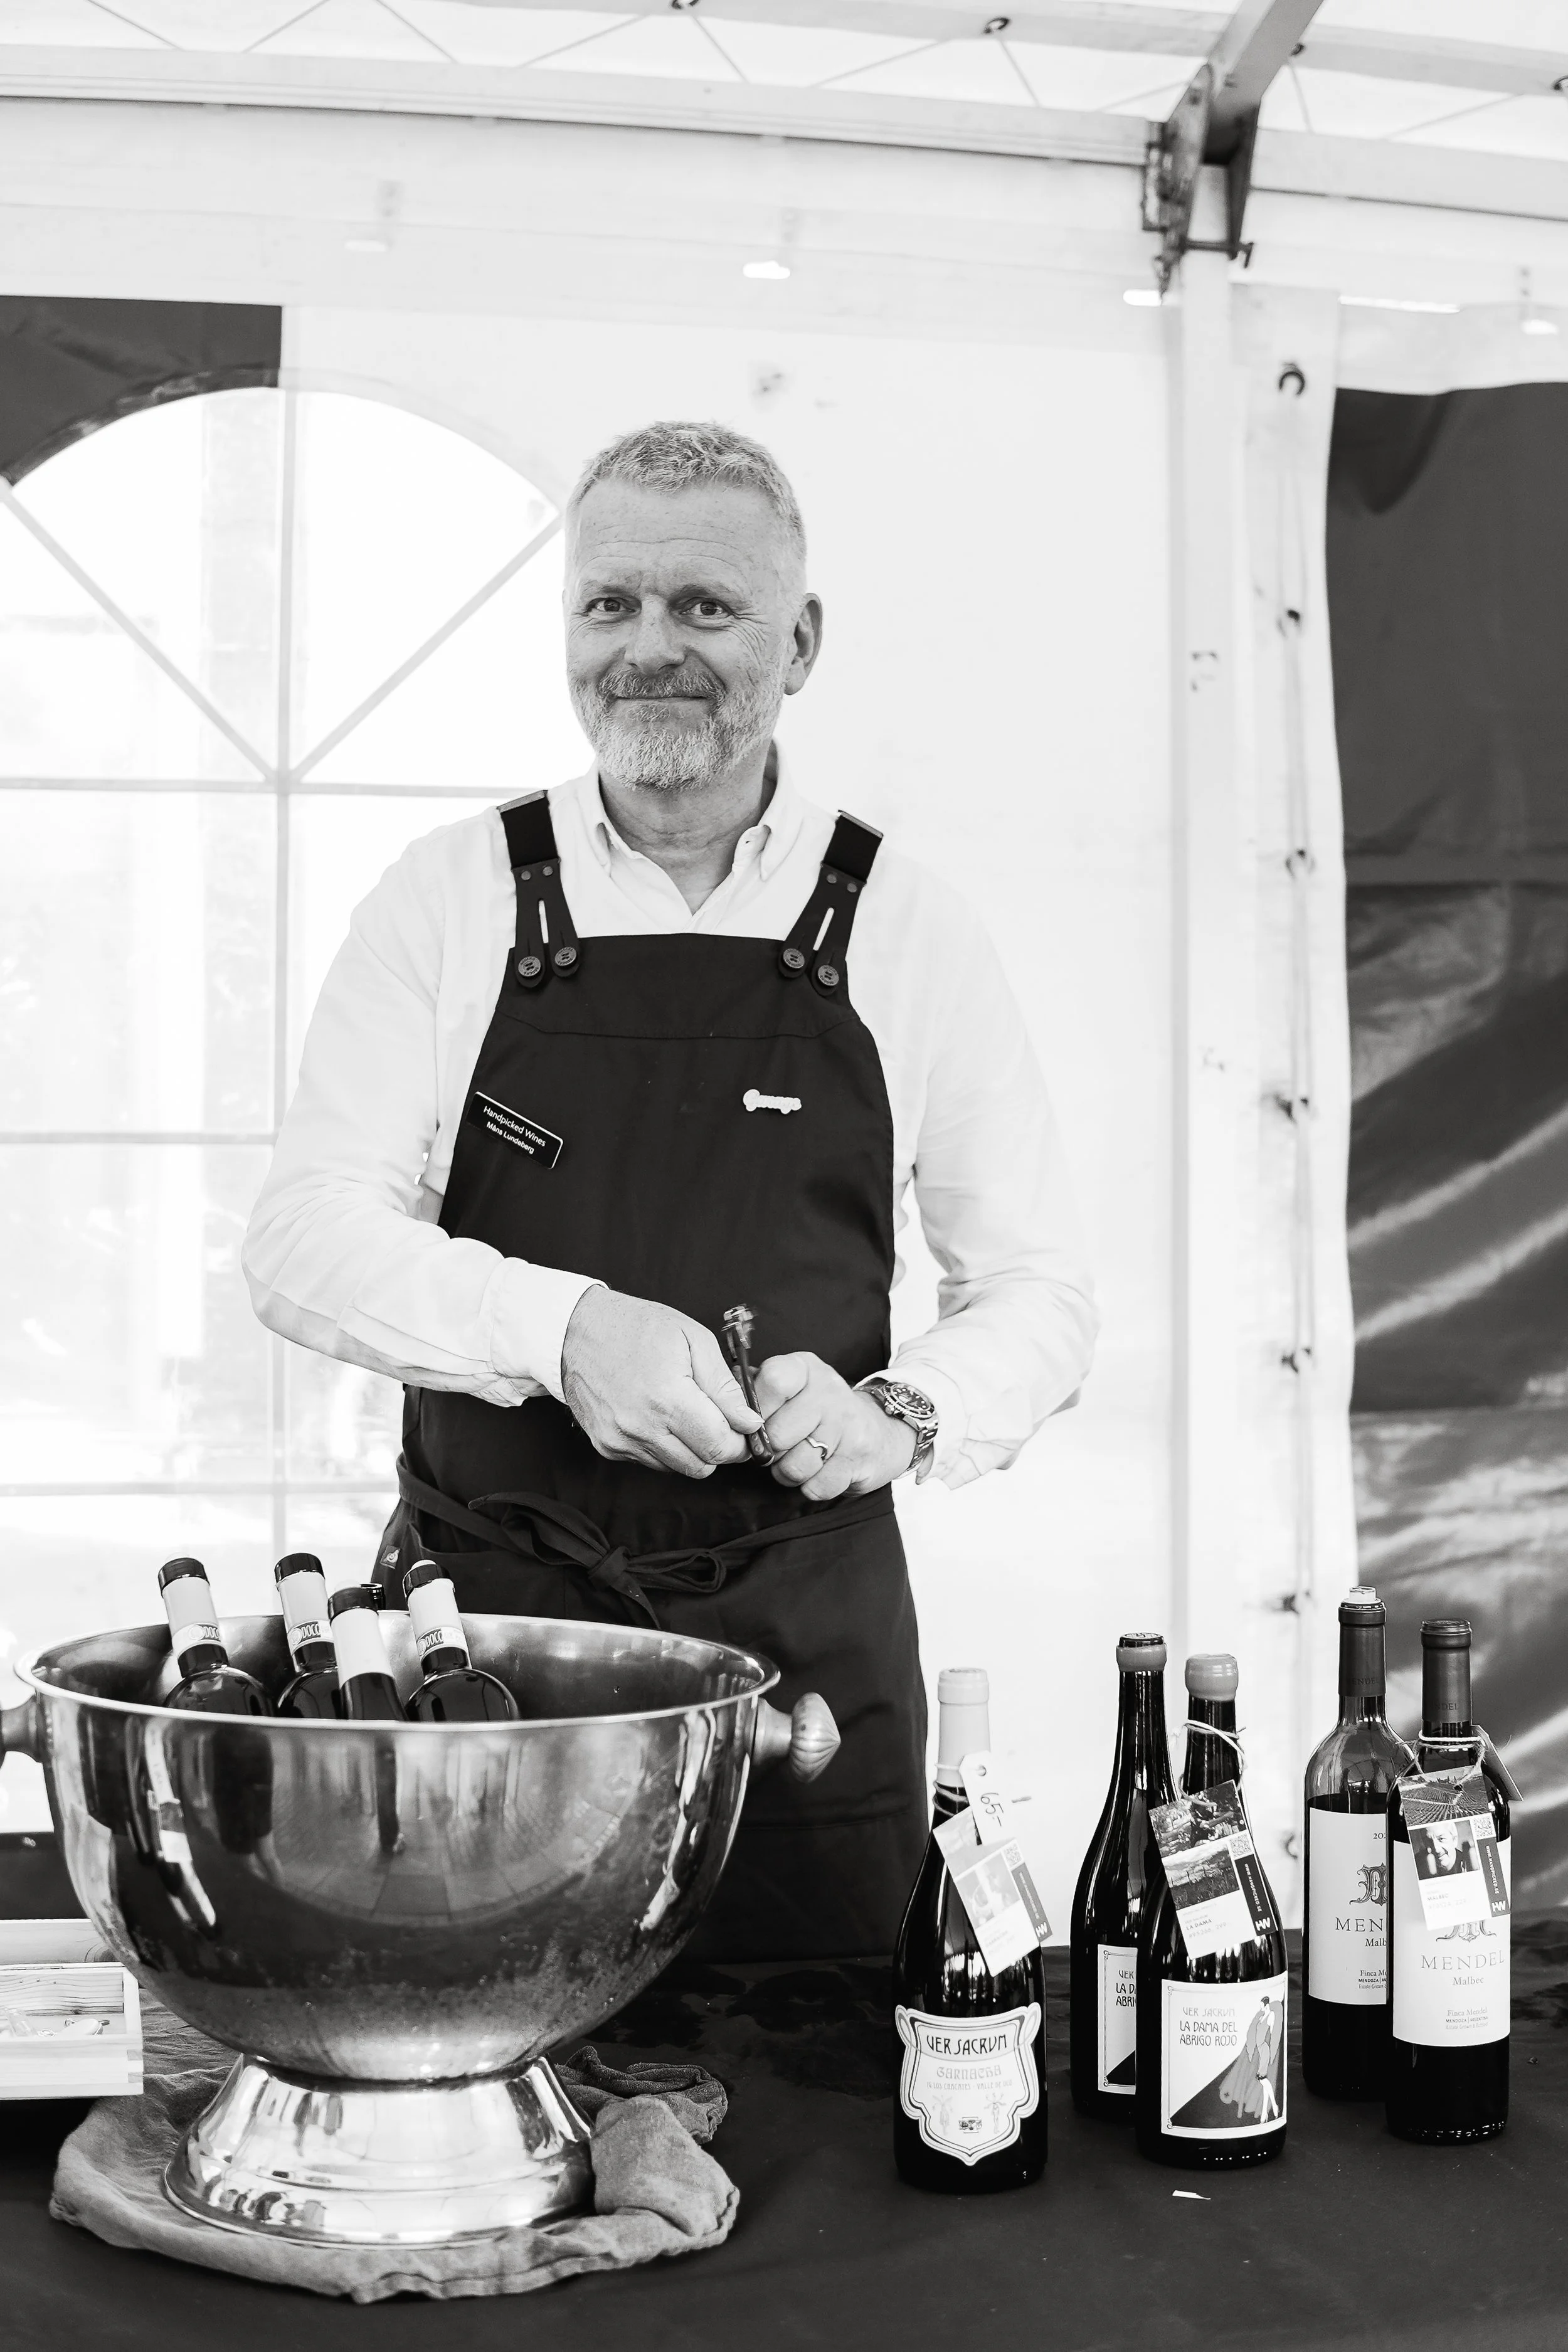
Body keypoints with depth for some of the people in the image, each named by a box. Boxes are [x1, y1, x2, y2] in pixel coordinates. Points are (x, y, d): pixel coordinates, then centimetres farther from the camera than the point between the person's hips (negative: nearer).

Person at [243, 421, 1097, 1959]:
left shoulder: (907, 935, 2)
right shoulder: (451, 898, 1)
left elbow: (1036, 1296, 5)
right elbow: (305, 1235, -5)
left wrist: (903, 1412, -15)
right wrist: (564, 1329, -21)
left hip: (811, 1646, 1)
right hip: (487, 1615, 0)